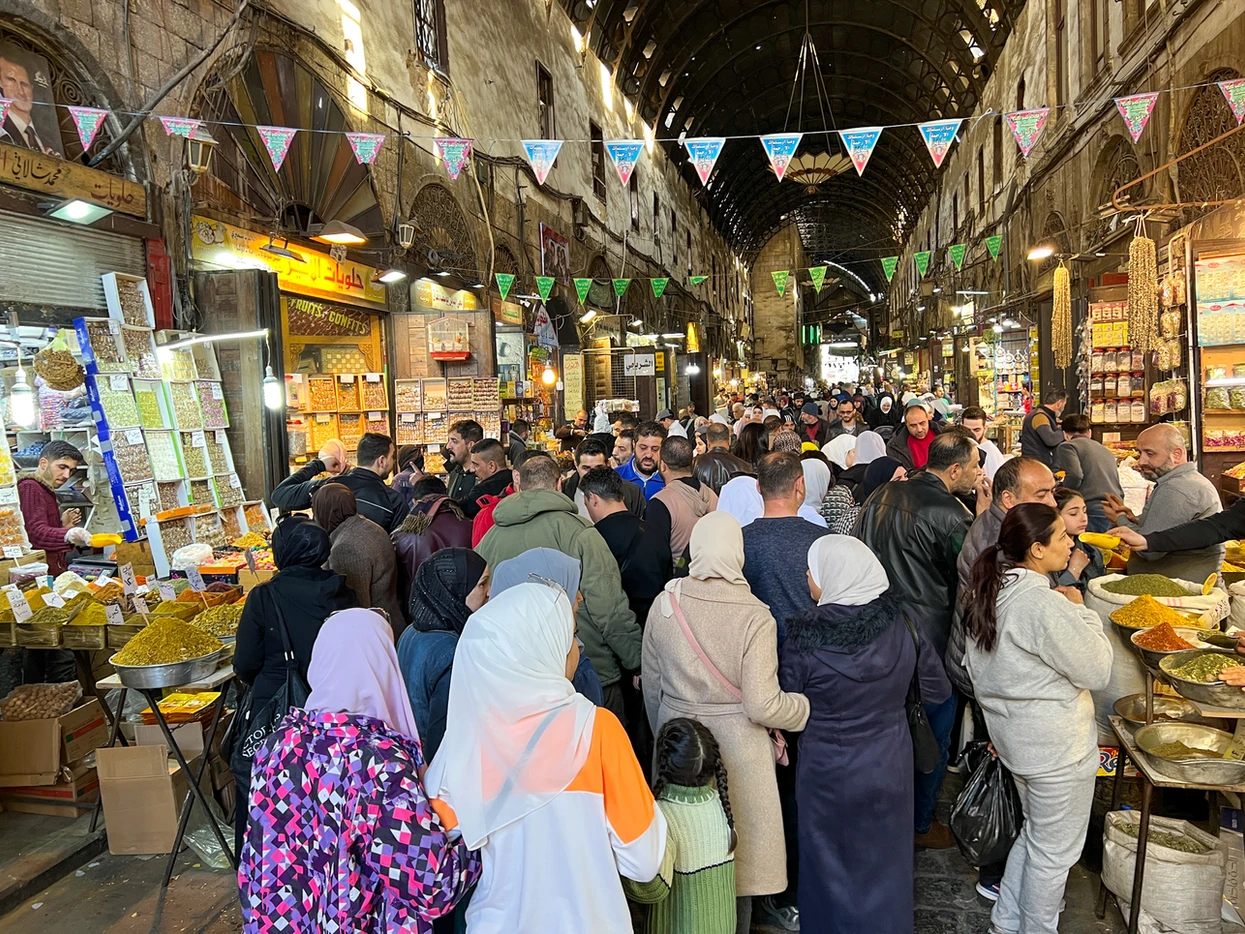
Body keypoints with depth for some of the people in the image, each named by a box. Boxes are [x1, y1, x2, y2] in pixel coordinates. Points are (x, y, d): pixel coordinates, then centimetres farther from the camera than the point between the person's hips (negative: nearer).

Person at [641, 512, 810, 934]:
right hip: (737, 746, -3)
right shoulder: (755, 617, -18)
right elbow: (762, 706, -19)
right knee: (737, 855, 16)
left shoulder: (664, 604, -8)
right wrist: (813, 706, -1)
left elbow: (651, 686, 2)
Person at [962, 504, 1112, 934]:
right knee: (1054, 851, 11)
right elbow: (1097, 671, -18)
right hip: (1055, 745, -9)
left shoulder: (989, 589, 0)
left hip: (1013, 733, 9)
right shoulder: (1044, 604, -28)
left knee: (1034, 833, 26)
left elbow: (978, 667, 10)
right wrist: (1079, 610, -8)